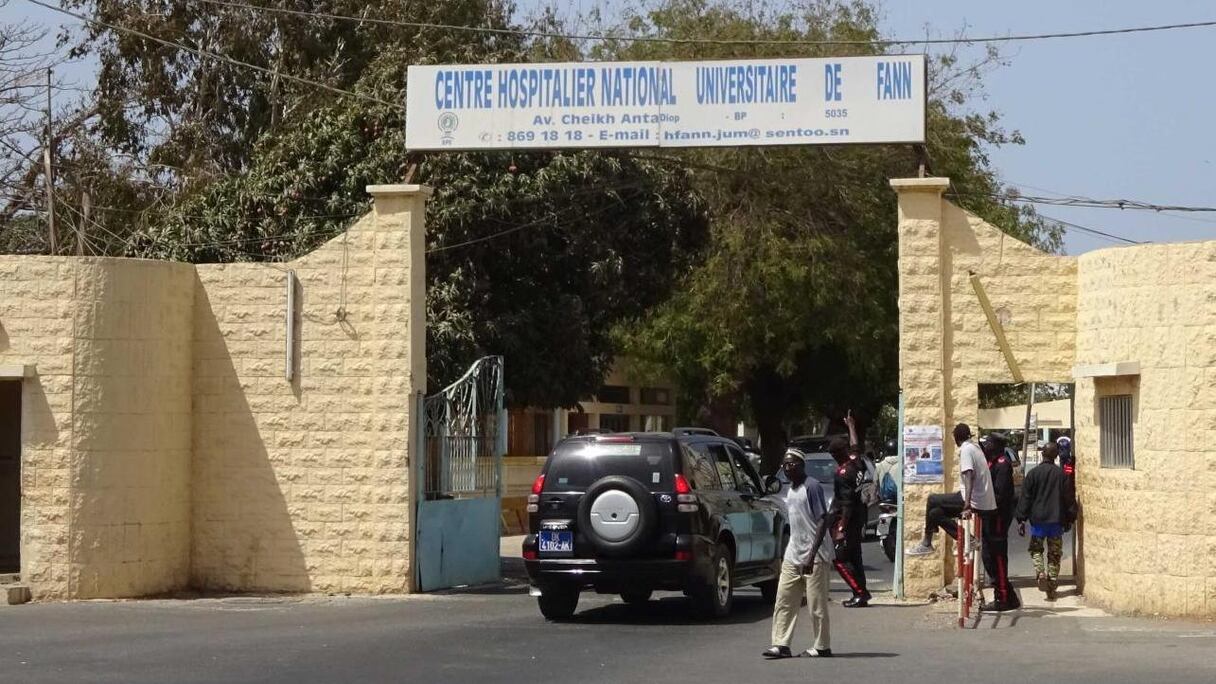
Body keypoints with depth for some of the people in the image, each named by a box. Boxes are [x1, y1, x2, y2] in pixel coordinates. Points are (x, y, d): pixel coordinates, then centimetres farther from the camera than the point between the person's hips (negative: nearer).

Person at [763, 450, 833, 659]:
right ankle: (781, 644, 3)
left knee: (816, 604, -1)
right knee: (783, 601, 2)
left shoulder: (811, 487, -12)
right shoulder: (790, 491, 14)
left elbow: (823, 521, -16)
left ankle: (822, 646, 7)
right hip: (792, 556, 8)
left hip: (813, 557, -8)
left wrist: (812, 554, -22)